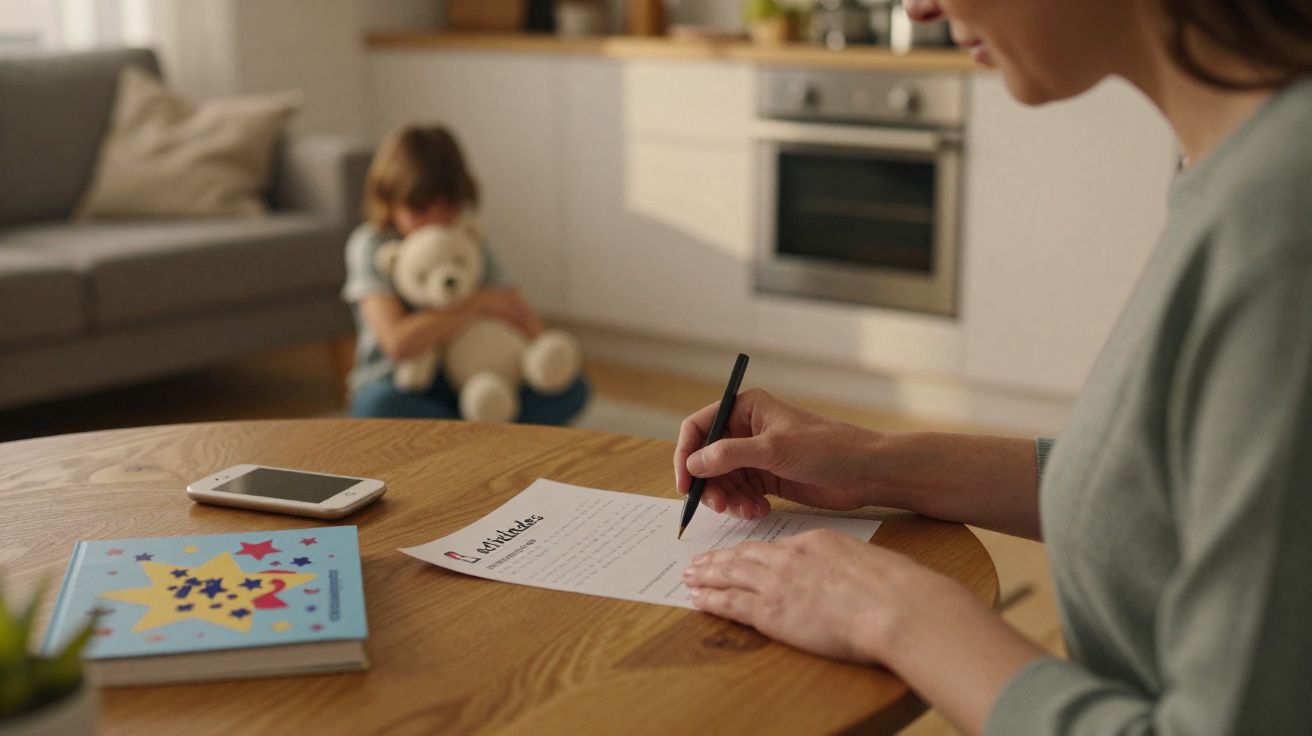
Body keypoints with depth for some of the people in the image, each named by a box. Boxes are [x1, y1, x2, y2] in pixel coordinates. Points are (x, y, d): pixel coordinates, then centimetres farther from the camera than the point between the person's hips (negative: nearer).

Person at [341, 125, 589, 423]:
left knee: (572, 390, -17)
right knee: (381, 405, -41)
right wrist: (477, 303, -18)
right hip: (400, 385, -4)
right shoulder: (370, 245, -10)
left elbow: (523, 317, 6)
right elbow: (397, 341, -24)